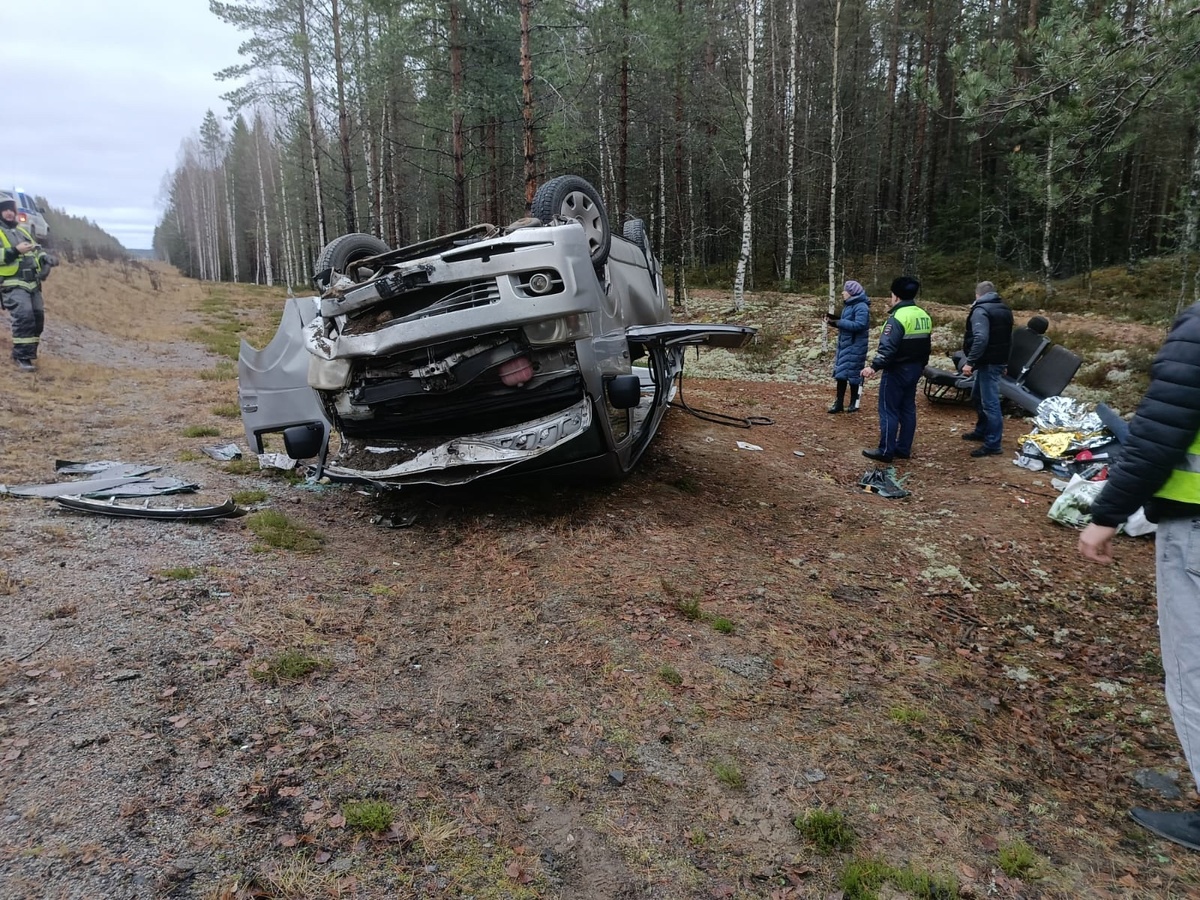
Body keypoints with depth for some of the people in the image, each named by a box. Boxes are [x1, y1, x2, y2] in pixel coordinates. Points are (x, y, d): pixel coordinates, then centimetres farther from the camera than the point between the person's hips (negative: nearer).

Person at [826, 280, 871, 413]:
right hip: (844, 344, 9)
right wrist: (833, 321, 1)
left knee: (852, 374, 0)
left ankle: (854, 403, 12)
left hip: (855, 346, -9)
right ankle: (839, 403, 12)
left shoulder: (861, 307, -15)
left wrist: (838, 322, -23)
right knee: (840, 373, 7)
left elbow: (859, 325, -26)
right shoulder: (848, 305, 14)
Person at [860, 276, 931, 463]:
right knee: (908, 409, 13)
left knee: (889, 410, -3)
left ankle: (886, 451, 0)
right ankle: (904, 449, 18)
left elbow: (887, 347, -27)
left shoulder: (898, 317, -18)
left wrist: (874, 366, -29)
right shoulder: (924, 316, 10)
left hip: (897, 370, -9)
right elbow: (925, 346, 18)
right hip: (914, 369, 9)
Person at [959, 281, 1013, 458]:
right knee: (978, 396, 24)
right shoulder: (1004, 309, 17)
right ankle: (982, 431, 35)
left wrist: (970, 362, -26)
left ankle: (993, 445, -7)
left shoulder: (981, 310, -13)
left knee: (990, 402, -8)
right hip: (1000, 360, 10)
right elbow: (1008, 337, 24)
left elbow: (980, 338, -27)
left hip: (989, 363, -10)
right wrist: (1005, 360, 31)